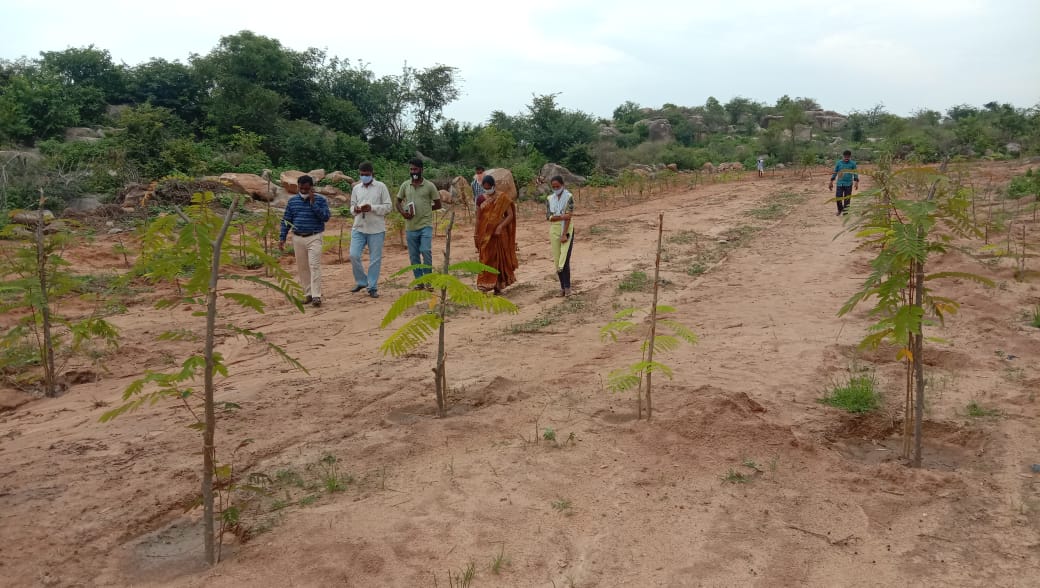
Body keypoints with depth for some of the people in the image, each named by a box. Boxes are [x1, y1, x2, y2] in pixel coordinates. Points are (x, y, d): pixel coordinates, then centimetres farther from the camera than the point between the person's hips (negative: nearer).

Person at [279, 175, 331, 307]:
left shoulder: (320, 200, -1)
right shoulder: (293, 200, 8)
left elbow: (326, 217, -13)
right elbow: (286, 220, 11)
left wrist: (313, 203, -16)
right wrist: (282, 238, 5)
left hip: (314, 238, -4)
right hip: (297, 238, 4)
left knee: (314, 266, -12)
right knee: (302, 267, 7)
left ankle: (316, 296, -14)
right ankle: (308, 294, 16)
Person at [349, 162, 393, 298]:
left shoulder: (381, 187, -1)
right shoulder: (356, 188, 11)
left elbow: (389, 207, -4)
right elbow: (352, 205, 15)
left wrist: (372, 208, -17)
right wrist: (355, 209, -9)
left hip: (376, 229, -3)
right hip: (359, 228, 3)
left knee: (375, 259, 2)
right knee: (354, 255, -4)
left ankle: (373, 287, 12)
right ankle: (361, 281, 16)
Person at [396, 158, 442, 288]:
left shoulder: (429, 186, -1)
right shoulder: (405, 185, 7)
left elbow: (438, 205, 4)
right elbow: (398, 202, 15)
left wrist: (424, 209, -5)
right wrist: (402, 212, -4)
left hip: (425, 225, -3)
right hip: (410, 227, 4)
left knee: (426, 251, -16)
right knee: (413, 256, 7)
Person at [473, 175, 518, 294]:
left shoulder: (503, 198, -2)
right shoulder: (481, 199, 6)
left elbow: (510, 215, -6)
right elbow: (478, 218, 9)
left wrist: (500, 227, -18)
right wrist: (476, 235, 6)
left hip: (499, 233, -2)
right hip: (485, 233, 2)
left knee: (500, 258, 4)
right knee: (486, 259, -2)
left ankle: (498, 286, 14)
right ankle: (485, 286, -3)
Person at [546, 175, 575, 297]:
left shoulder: (569, 197, -6)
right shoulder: (549, 199, 6)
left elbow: (569, 217, -12)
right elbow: (548, 216, -4)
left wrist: (564, 234, -18)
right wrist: (562, 217, -19)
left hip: (567, 230, -4)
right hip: (554, 230, 4)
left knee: (564, 260, -10)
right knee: (557, 260, 4)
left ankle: (567, 287, -4)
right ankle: (562, 286, 12)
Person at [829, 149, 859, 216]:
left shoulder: (853, 164, -2)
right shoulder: (839, 163, 1)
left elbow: (855, 174, 3)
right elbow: (834, 173, 8)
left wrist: (856, 182, -6)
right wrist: (831, 182, 7)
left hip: (848, 184, -1)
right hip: (840, 184, 1)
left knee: (847, 199, 3)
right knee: (838, 198, -2)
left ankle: (845, 212, 15)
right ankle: (840, 209, 25)